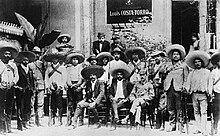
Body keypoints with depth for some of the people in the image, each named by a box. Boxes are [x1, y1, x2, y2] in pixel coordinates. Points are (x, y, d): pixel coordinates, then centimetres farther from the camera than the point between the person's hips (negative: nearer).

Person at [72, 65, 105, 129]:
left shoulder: (100, 83, 0)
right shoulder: (88, 83, 15)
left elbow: (102, 93, -10)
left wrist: (95, 103, -21)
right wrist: (84, 100, -3)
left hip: (97, 101, -5)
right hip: (89, 100, 5)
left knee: (92, 106, -36)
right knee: (79, 104, -20)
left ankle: (97, 123, -18)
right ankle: (74, 123, -21)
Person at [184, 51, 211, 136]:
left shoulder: (207, 72, 10)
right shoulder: (191, 73, 14)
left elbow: (209, 83, 7)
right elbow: (188, 83, 11)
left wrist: (209, 93, -1)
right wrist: (186, 89, -7)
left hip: (203, 94, -3)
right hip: (194, 94, 3)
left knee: (203, 112, -11)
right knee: (196, 112, 5)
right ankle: (199, 128, 11)